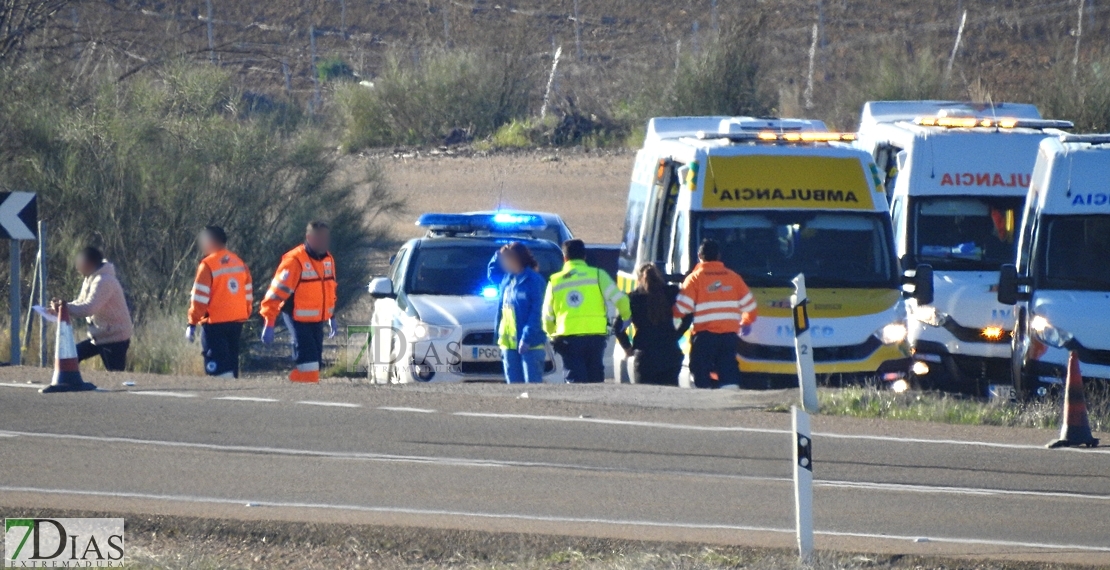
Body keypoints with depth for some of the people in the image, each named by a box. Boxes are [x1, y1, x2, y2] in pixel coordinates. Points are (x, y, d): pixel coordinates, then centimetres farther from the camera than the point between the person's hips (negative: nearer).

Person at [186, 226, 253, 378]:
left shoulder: (208, 264, -12)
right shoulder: (239, 263, 9)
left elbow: (200, 297, -13)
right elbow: (248, 294, 13)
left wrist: (192, 323, -7)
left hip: (215, 323, -7)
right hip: (237, 322, 7)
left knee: (219, 368, -9)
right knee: (231, 364, 15)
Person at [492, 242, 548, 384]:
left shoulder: (534, 280, -8)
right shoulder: (507, 280, 13)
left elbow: (536, 312, -12)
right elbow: (501, 308, 23)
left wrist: (527, 338, -17)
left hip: (530, 345, -7)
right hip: (509, 343, 7)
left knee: (533, 383, -7)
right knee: (513, 383, 8)